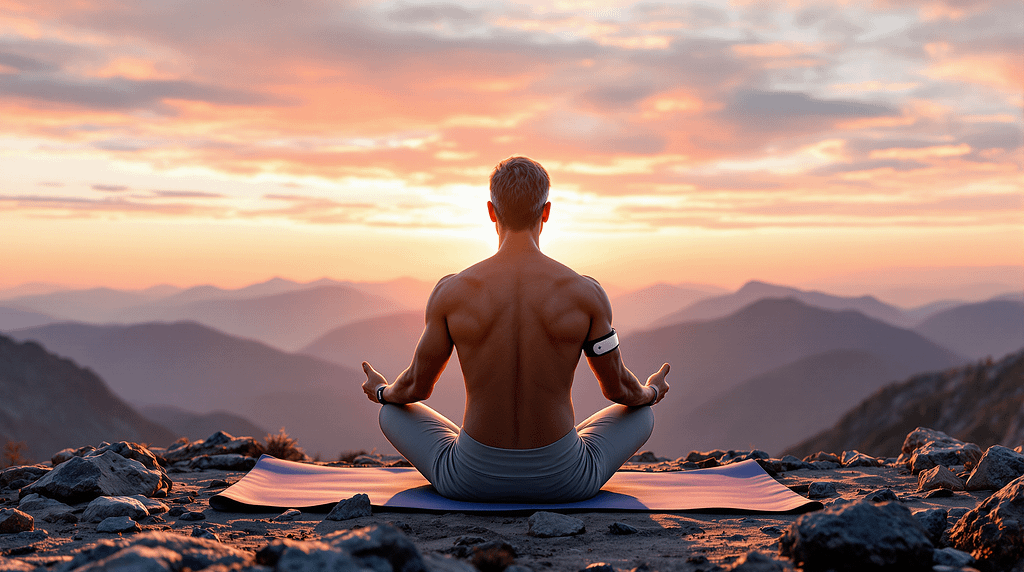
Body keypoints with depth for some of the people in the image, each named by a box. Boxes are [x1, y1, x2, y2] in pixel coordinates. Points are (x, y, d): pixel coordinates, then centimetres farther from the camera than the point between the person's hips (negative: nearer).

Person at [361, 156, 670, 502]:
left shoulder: (450, 293, -10)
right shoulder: (587, 293, -10)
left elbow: (417, 386, 4)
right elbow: (618, 388, 4)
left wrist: (381, 392, 29)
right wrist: (651, 393, 29)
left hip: (473, 478, 0)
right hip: (561, 480, 0)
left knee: (393, 413, 28)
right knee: (641, 414, 28)